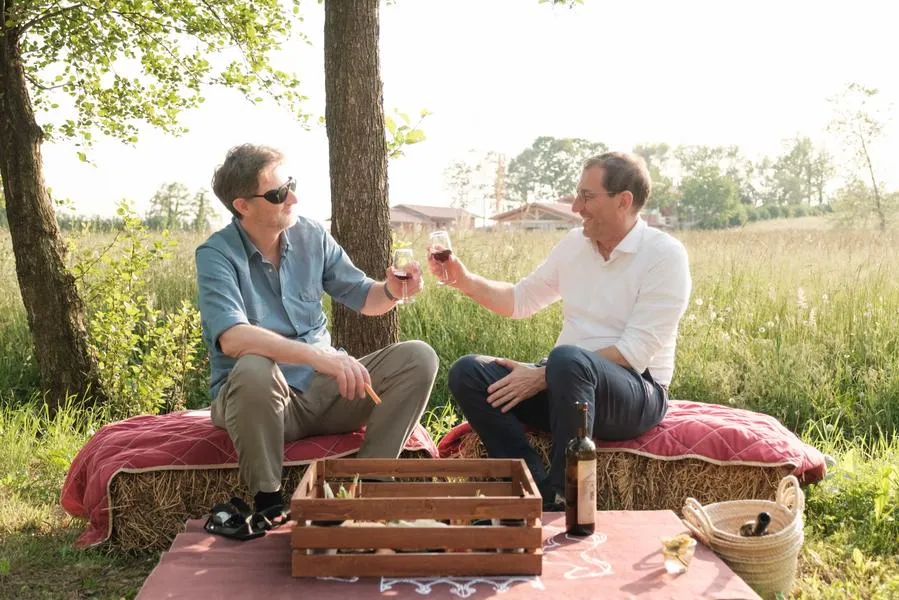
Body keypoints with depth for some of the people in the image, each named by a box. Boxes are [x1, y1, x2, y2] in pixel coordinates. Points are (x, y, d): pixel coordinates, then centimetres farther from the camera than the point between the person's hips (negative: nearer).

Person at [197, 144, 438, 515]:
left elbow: (365, 299, 11)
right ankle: (268, 501, -18)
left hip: (322, 387, 5)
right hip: (256, 397, -4)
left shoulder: (312, 236, 2)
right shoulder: (216, 255, -13)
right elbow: (232, 338, -30)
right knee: (254, 368, -39)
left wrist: (392, 291, -14)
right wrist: (317, 355, -42)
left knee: (418, 358, -12)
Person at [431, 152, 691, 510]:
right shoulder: (575, 243, 10)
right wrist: (465, 281, 4)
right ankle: (537, 488, -22)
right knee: (468, 372, -15)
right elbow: (521, 299, 22)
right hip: (567, 377, 7)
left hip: (637, 392, -6)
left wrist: (543, 377, -22)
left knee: (568, 359, -39)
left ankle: (561, 500, -25)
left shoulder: (665, 254, -9)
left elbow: (634, 353, -18)